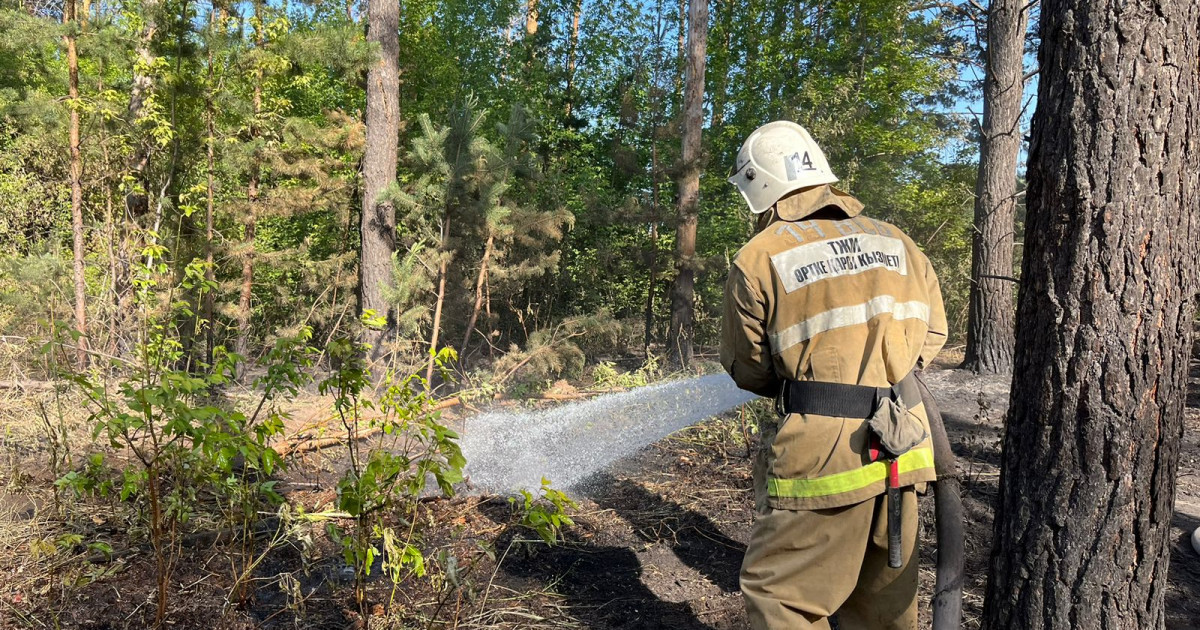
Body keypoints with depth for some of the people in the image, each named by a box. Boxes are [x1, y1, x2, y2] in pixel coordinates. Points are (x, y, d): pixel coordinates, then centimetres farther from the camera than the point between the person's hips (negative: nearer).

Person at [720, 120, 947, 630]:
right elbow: (932, 331, 19)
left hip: (822, 454, -6)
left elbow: (747, 369, 2)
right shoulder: (895, 241, 9)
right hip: (902, 453, 6)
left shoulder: (759, 259, -7)